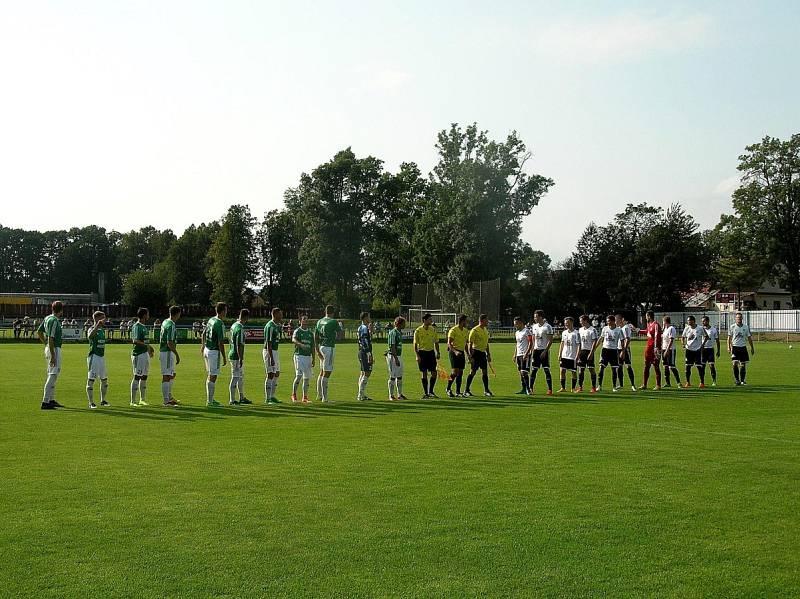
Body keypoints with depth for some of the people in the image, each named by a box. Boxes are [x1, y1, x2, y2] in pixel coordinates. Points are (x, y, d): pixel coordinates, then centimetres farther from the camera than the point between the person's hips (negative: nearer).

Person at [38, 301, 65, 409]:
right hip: (54, 349, -10)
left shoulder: (47, 318, 10)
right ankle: (45, 402, -13)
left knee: (52, 375, 18)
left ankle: (51, 400, 27)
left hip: (48, 348, 10)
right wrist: (52, 356, -22)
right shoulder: (54, 321, -18)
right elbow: (50, 338, -22)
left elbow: (39, 331, 20)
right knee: (53, 375, -10)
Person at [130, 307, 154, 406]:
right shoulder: (136, 326, -13)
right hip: (138, 354, -10)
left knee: (144, 377, 14)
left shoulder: (144, 326, 16)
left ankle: (142, 399, 22)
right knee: (137, 377, -7)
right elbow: (135, 340, -23)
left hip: (145, 353, 10)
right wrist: (147, 345, -26)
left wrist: (149, 348, 19)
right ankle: (133, 401, -3)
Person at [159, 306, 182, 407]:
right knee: (166, 377, -6)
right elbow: (169, 343, -24)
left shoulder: (165, 322, 11)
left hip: (163, 351, 10)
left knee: (172, 375, 19)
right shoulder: (171, 326, -19)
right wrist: (177, 355, -18)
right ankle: (166, 401, -3)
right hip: (168, 352, -10)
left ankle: (169, 397, 28)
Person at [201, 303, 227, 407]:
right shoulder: (220, 324, -19)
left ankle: (210, 399, 24)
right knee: (213, 377, -3)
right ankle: (210, 401, 1)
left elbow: (203, 335, 19)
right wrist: (224, 357, -14)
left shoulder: (210, 320, 7)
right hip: (214, 351, -9)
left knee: (210, 376, 17)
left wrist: (203, 346, 35)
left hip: (207, 350, 9)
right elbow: (220, 342, -20)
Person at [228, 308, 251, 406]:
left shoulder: (234, 325, 9)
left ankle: (242, 398, 29)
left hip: (232, 354, 10)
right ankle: (232, 400, 1)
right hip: (236, 357, -10)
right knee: (235, 378, -3)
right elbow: (239, 345, -22)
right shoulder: (240, 329, -20)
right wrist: (240, 359, -21)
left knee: (241, 377, 19)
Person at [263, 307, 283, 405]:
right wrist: (271, 358, -24)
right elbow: (268, 342, -21)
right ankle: (267, 399, -5)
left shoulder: (278, 325, 13)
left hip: (275, 351, 10)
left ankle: (272, 396, 21)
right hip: (269, 351, -10)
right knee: (271, 374, -9)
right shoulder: (270, 326, -17)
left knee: (277, 374, 13)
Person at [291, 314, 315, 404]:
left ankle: (305, 397, 12)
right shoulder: (297, 331, -2)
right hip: (299, 355, -5)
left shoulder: (310, 333, 15)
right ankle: (294, 395, 0)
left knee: (307, 377, 4)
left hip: (308, 356, 5)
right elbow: (293, 340, -23)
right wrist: (301, 344, -42)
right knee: (299, 375, -14)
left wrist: (313, 359, 11)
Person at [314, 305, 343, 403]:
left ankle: (319, 395, 25)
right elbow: (339, 334, -4)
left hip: (321, 347, 8)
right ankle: (324, 398, -6)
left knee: (322, 372, 18)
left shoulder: (319, 321, 10)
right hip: (329, 348, -7)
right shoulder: (334, 322, -11)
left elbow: (315, 336, 9)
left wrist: (317, 350, 10)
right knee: (327, 373, -6)